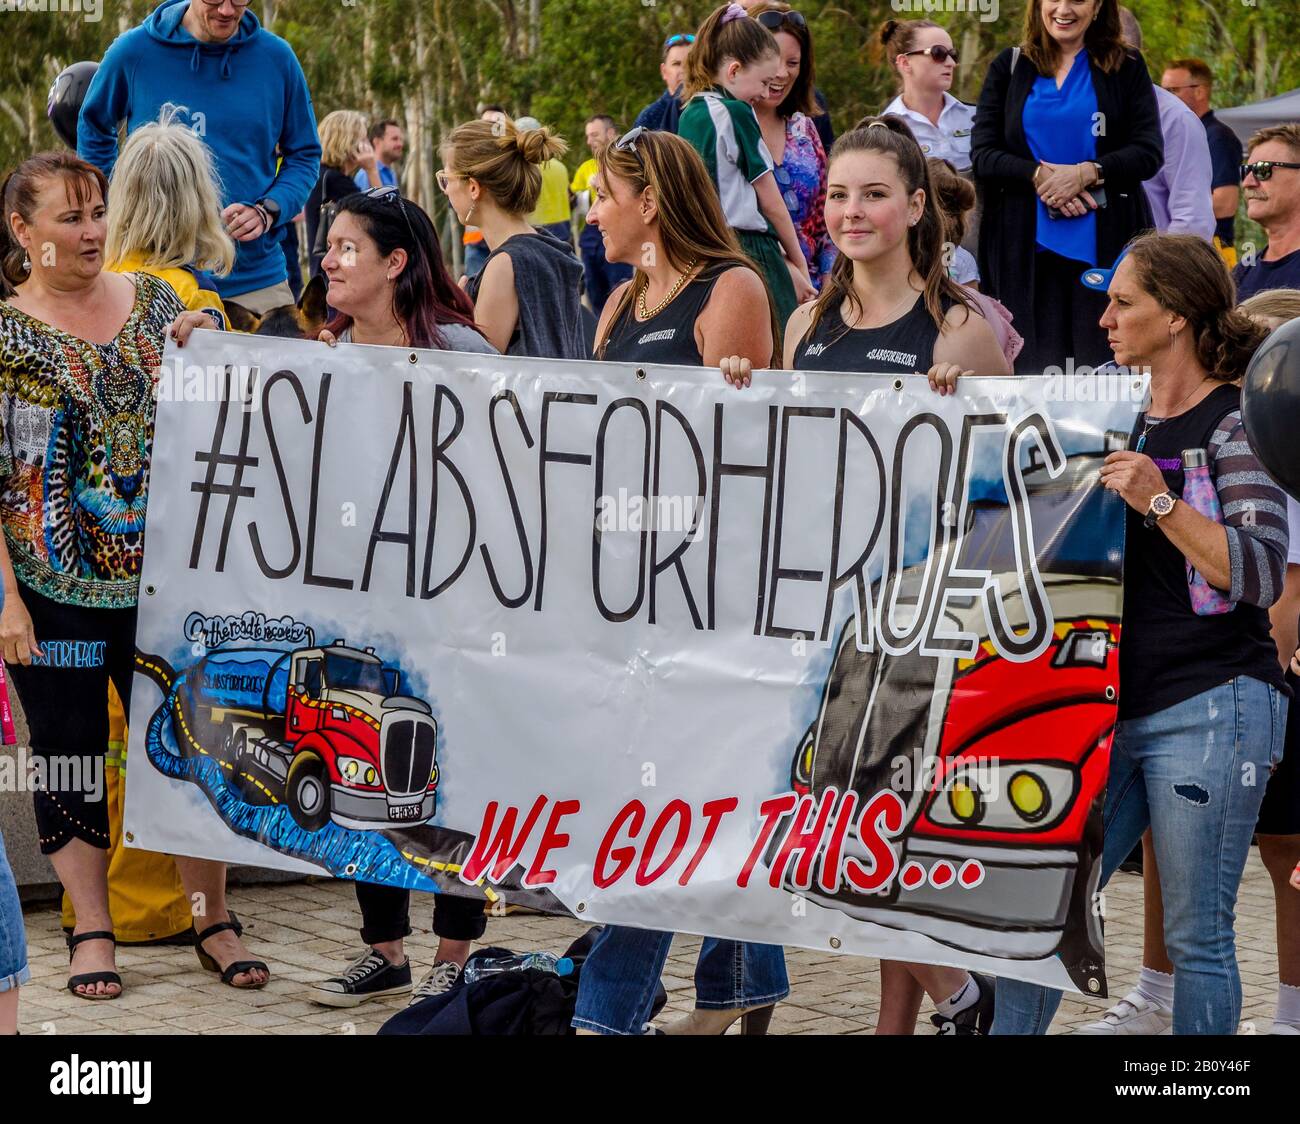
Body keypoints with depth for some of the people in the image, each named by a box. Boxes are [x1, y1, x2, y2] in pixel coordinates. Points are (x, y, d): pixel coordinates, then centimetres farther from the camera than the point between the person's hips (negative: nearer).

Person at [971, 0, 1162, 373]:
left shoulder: (1127, 68, 9)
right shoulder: (1009, 67, 12)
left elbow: (1149, 152, 0)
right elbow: (982, 154, 4)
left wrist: (1085, 173, -15)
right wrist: (1039, 175, -13)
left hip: (1106, 243, -1)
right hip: (1027, 243, 1)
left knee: (1103, 364, -6)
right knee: (1038, 365, -4)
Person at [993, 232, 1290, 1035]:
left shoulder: (1235, 424, -7)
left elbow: (1259, 573, -16)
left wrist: (1160, 501, -25)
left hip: (1207, 711, -7)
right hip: (1115, 705, 7)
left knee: (1197, 936, -1)